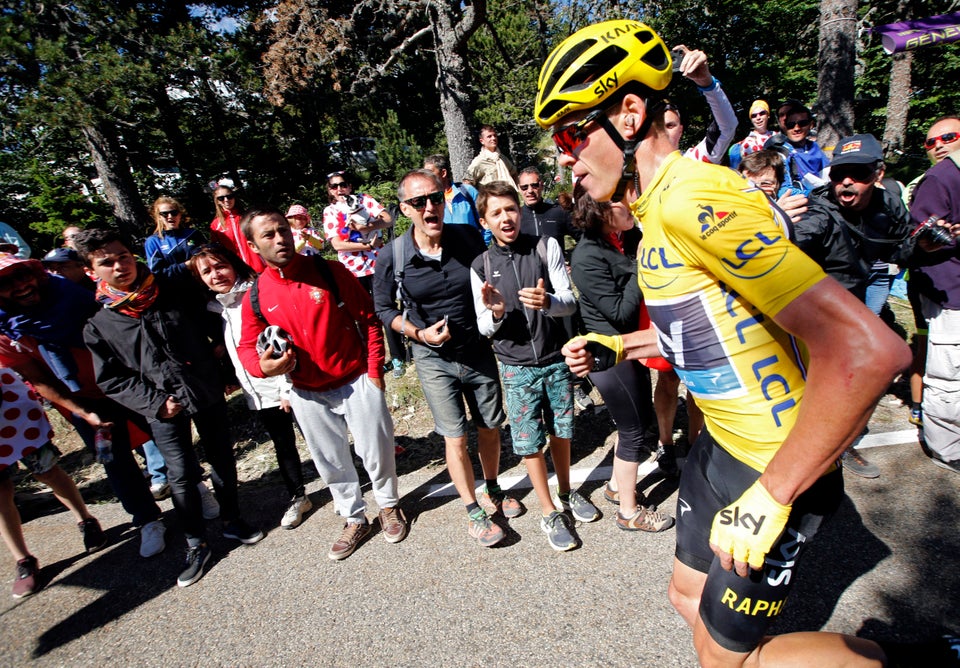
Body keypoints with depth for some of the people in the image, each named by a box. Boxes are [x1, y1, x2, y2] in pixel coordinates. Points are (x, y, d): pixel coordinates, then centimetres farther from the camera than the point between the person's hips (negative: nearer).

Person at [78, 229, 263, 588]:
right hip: (163, 408, -1)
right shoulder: (99, 326, -5)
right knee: (181, 473, -1)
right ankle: (196, 544, 21)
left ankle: (232, 521, 35)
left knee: (223, 459, 13)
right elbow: (111, 379, -2)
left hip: (207, 392, 2)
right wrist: (155, 403, -11)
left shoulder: (175, 286, -4)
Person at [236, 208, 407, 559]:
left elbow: (369, 319, -6)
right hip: (308, 395, 3)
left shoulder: (331, 271, -11)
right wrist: (263, 366, -18)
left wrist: (374, 370, -8)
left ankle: (389, 505, 39)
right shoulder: (255, 297, -4)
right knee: (331, 463, 17)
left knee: (376, 451, 9)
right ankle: (354, 519, 40)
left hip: (357, 382, -2)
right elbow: (247, 346, 5)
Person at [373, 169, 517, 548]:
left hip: (479, 351, 3)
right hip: (435, 360, -2)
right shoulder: (393, 256, -13)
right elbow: (384, 308, -1)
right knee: (455, 437, 4)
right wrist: (419, 333, -14)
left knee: (490, 427, 16)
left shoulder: (470, 238, -9)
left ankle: (492, 490, 41)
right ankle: (474, 512, 24)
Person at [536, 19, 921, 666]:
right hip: (721, 441, 9)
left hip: (781, 465, -9)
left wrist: (768, 497, -27)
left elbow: (867, 348, -32)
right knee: (691, 599, 25)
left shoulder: (695, 200, -27)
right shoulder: (655, 207, 6)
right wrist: (618, 346, 8)